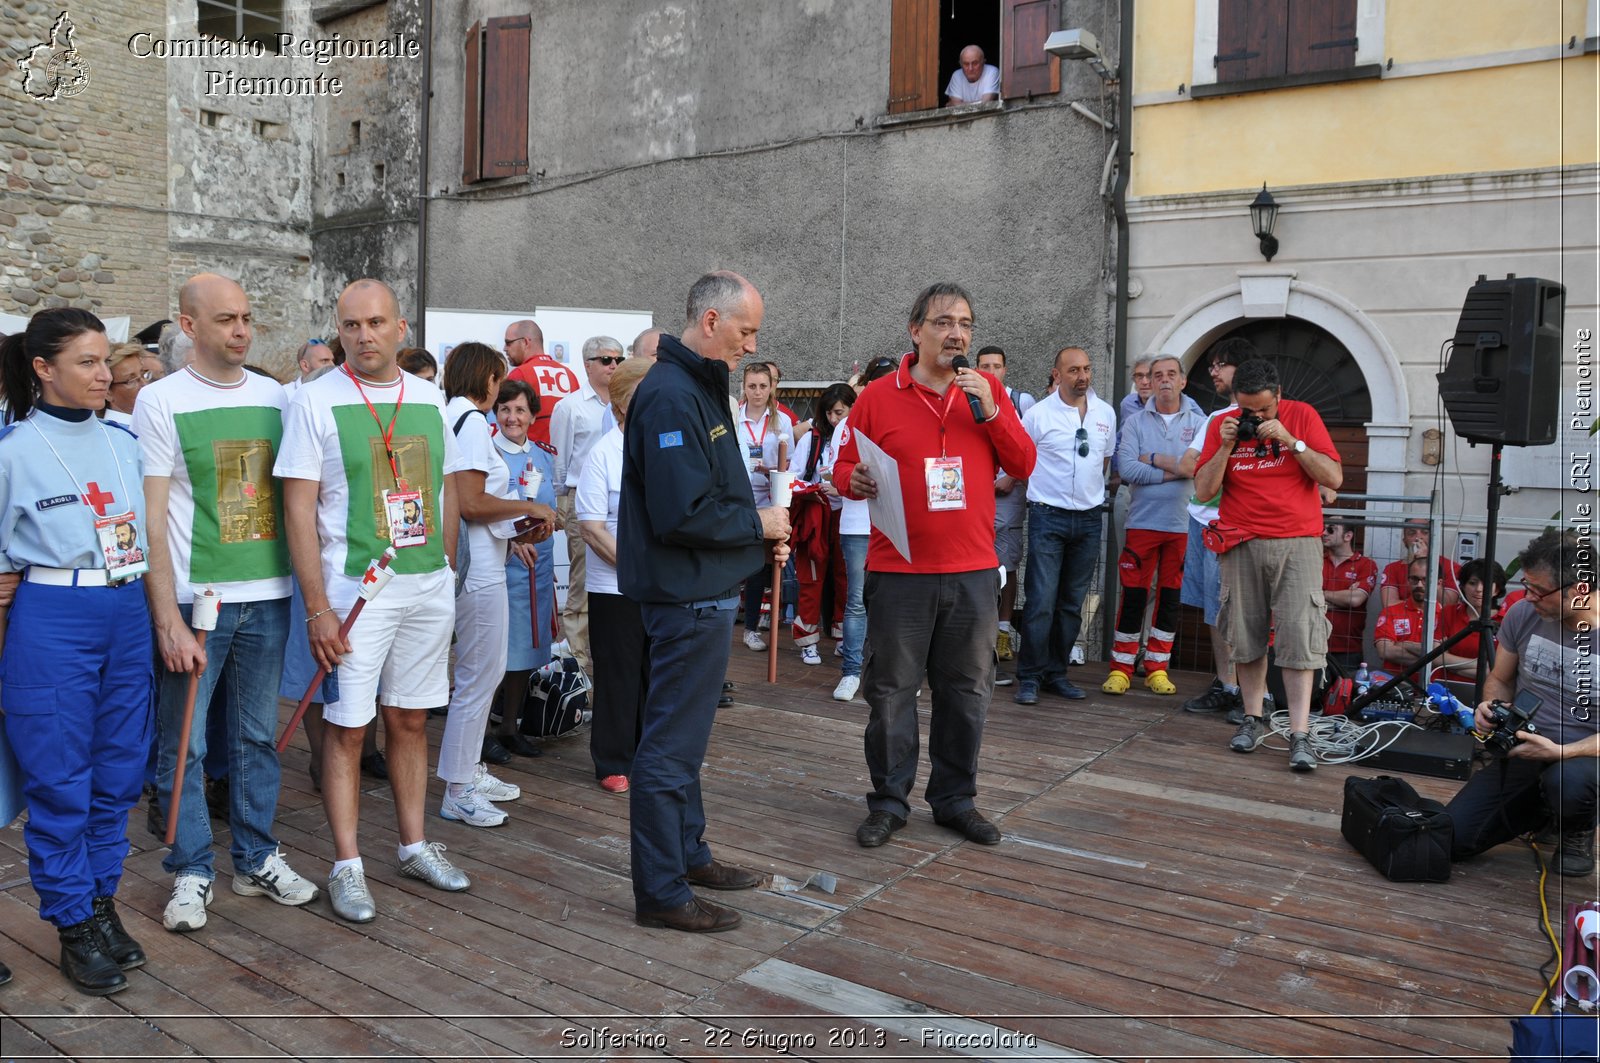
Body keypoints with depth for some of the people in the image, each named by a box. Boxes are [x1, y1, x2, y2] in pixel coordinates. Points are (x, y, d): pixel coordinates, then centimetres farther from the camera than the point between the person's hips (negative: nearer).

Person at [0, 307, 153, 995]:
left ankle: (101, 904, 26)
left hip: (127, 616, 5)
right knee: (59, 781, 3)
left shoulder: (125, 443, 9)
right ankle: (74, 925, 16)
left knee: (118, 771, 11)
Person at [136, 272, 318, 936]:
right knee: (184, 743, 4)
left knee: (257, 737, 13)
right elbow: (152, 519, -8)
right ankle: (191, 871, 20)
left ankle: (256, 859, 26)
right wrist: (168, 620, -14)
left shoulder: (276, 397, 7)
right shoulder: (162, 401, -4)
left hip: (267, 595, 4)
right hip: (193, 600, -3)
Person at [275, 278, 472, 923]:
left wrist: (446, 576, 12)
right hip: (354, 588, -4)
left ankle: (415, 846, 26)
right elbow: (299, 510, -9)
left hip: (429, 586, 4)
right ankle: (347, 866, 14)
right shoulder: (316, 401, -6)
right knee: (347, 729, 2)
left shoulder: (430, 399, 8)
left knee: (410, 720, 14)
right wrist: (317, 607, -14)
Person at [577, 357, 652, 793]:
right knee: (618, 675, 5)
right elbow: (591, 526, -10)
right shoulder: (604, 452, -6)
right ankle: (613, 763, 19)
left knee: (658, 674, 12)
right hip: (615, 588, -4)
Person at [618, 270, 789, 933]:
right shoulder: (671, 396, -19)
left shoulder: (699, 387, 14)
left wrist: (760, 535, 6)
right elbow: (682, 514, -27)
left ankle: (689, 855, 36)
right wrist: (758, 524, -13)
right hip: (688, 597, -11)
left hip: (705, 592, 11)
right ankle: (661, 893, 11)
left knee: (682, 735, 21)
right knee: (672, 743, -1)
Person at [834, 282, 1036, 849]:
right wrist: (855, 480, -16)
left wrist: (991, 412, -9)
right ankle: (889, 801, 21)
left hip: (973, 571, 2)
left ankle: (955, 799, 26)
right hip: (899, 569, -2)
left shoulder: (988, 390, 7)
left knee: (967, 691, 11)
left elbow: (1023, 465, 4)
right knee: (891, 691, 5)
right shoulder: (878, 396, 1)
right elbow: (844, 467, 6)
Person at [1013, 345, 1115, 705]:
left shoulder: (1106, 413, 7)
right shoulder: (1039, 414, -7)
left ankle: (1056, 672, 19)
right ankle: (1030, 677, 0)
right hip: (1048, 517, -4)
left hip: (1089, 518, 5)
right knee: (1041, 601, -9)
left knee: (1072, 604, 9)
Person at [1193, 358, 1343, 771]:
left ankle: (1300, 736, -7)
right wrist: (1225, 447, -12)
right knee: (1246, 636, 5)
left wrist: (1290, 441, -14)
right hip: (1243, 545, 2)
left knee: (1299, 637, -8)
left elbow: (1334, 478, -5)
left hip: (1297, 542, -1)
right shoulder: (1222, 425, 4)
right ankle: (1252, 720, 19)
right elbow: (1203, 490, 0)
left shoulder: (1303, 416, 1)